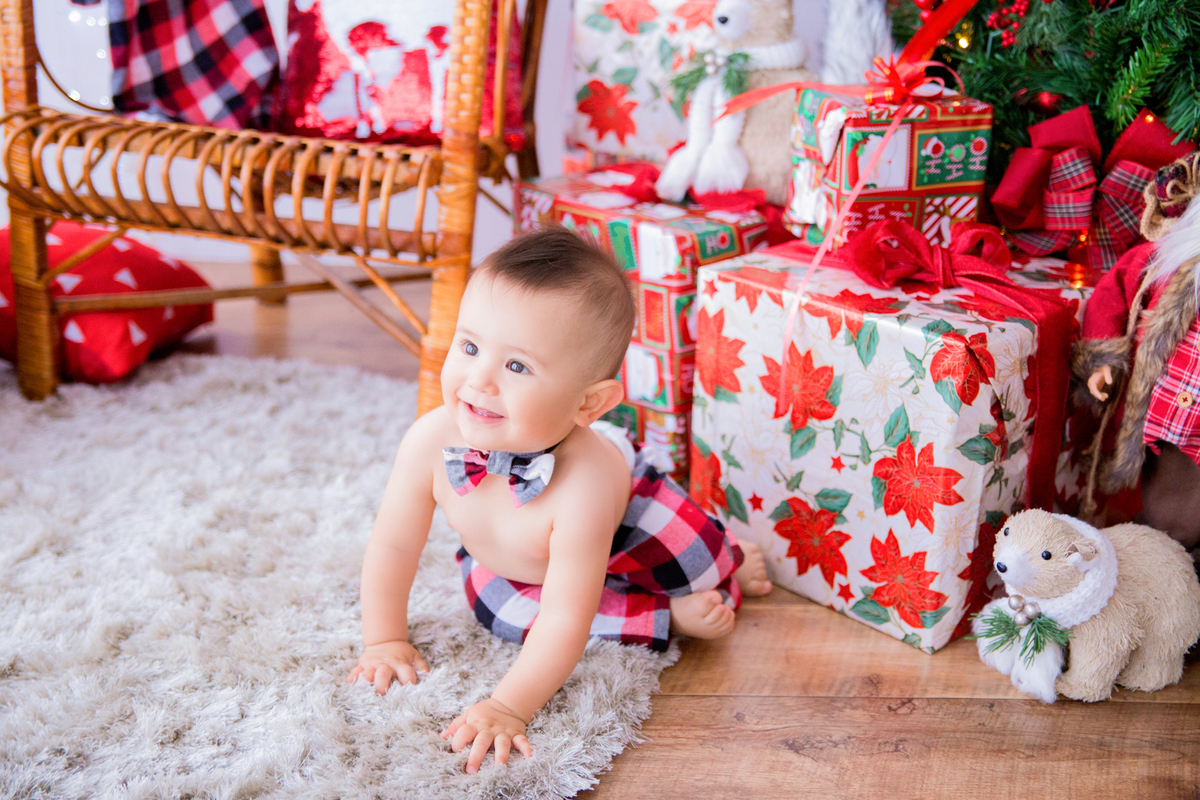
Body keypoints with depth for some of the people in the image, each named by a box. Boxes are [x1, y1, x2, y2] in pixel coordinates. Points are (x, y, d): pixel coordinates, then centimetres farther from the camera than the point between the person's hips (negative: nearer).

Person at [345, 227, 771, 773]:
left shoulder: (586, 482, -48)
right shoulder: (432, 441, -37)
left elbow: (566, 619, -43)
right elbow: (393, 545, -19)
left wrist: (508, 708, -45)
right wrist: (385, 641, -13)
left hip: (623, 515, -4)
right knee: (494, 604, -20)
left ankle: (727, 565, 35)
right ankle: (667, 615, -2)